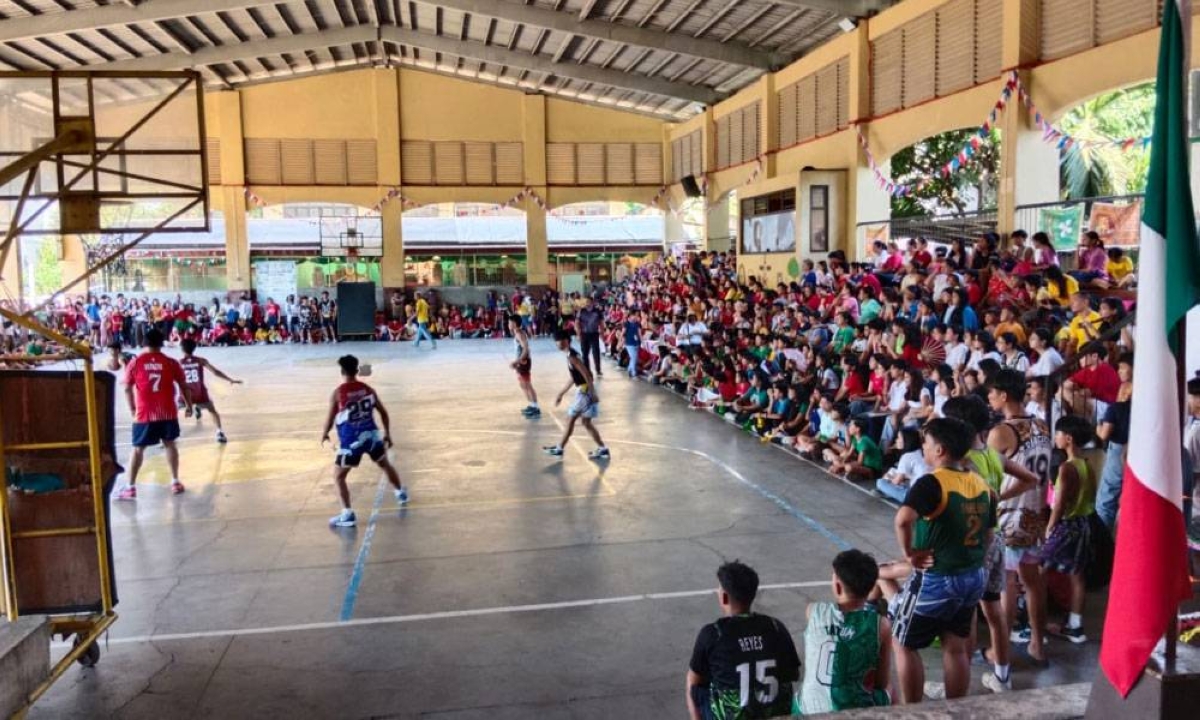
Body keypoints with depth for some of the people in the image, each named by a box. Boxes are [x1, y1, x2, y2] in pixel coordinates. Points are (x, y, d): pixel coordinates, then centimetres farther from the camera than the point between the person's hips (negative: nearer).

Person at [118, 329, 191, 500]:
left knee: (138, 449, 7)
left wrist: (132, 409, 17)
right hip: (168, 413, 1)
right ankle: (175, 482, 18)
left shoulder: (135, 362, -2)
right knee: (170, 444, 16)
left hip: (144, 414, -1)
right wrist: (189, 405, 18)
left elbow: (127, 388, 2)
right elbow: (183, 386, 3)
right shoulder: (171, 362, -2)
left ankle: (130, 487, 6)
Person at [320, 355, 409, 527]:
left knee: (338, 476, 8)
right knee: (386, 464, 28)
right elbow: (383, 412, 8)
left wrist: (325, 434, 14)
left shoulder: (338, 393, -11)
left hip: (351, 441, -5)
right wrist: (387, 433, 20)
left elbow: (330, 418, -6)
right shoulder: (368, 389, 2)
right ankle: (401, 493, 47)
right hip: (371, 435, 5)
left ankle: (347, 515, 1)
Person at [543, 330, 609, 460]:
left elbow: (587, 374, -22)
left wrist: (593, 394, -24)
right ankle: (602, 449, 17)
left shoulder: (571, 356, -17)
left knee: (570, 419, 2)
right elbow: (574, 378, 22)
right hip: (583, 390, 9)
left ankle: (559, 449, 13)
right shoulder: (572, 354, 14)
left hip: (584, 391, -9)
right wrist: (561, 394, 26)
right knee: (586, 422, 14)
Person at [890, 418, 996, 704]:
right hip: (973, 578, 7)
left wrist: (909, 553, -22)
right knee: (956, 648, 19)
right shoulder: (981, 485, 4)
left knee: (903, 643, 10)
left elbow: (903, 519, -36)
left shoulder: (931, 482, -20)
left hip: (936, 580, -7)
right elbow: (988, 535, 14)